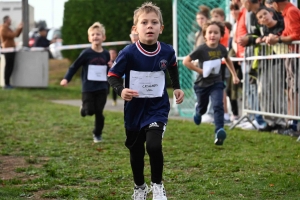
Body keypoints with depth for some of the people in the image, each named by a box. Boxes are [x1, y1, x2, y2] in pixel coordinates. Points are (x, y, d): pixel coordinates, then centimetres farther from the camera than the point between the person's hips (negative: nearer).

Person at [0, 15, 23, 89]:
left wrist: (20, 28, 7)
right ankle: (6, 84, -5)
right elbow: (13, 35, -23)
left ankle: (8, 83, 17)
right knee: (8, 67, -8)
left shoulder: (7, 28, 18)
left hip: (10, 50, 10)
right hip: (8, 50, -10)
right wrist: (18, 29, -11)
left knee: (10, 67, 12)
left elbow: (16, 35, 19)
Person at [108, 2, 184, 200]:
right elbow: (113, 76, -10)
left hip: (158, 107, 0)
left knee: (153, 145, -22)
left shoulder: (167, 51, -8)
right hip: (135, 108, 0)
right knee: (136, 151, 13)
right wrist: (121, 90, -29)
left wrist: (177, 87, 8)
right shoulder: (128, 53, -18)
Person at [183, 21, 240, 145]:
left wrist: (234, 75, 14)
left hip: (216, 83, 1)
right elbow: (186, 61, -19)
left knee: (218, 106, -19)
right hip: (202, 84, -1)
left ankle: (219, 131, -25)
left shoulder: (221, 49, -8)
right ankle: (198, 113, 55)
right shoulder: (201, 49, -21)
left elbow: (228, 60, 14)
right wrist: (200, 70, -21)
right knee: (202, 108, 19)